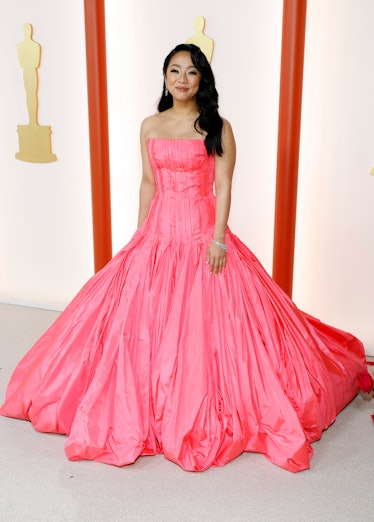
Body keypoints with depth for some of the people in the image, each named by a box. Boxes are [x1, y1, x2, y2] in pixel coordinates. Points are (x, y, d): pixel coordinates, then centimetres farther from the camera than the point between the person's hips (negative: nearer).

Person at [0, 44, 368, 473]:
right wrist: (139, 236, 9)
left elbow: (223, 187, -6)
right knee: (147, 320, 4)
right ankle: (150, 409, 23)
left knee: (203, 323, -3)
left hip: (203, 234, -4)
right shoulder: (150, 127, 10)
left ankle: (204, 416, 17)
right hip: (159, 233, 4)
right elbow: (148, 183, 12)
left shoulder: (217, 128, -1)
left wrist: (218, 237, -15)